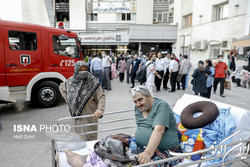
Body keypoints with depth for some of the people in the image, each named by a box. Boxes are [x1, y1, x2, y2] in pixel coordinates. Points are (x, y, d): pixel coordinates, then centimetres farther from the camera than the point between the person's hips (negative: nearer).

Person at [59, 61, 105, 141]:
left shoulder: (92, 82, -13)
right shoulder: (70, 81, 0)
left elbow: (101, 97, -14)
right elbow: (61, 88, 22)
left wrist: (100, 110, -29)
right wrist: (68, 100, 11)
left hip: (89, 117, -4)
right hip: (76, 116, 4)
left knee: (89, 138, 5)